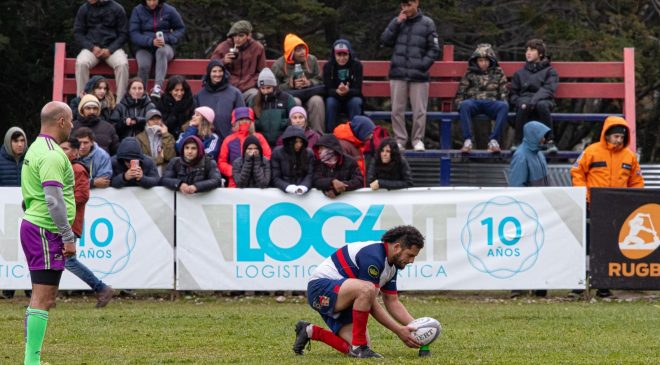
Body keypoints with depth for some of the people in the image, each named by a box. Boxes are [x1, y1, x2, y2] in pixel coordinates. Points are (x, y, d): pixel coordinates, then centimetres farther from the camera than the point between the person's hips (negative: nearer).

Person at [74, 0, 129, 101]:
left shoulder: (117, 9, 3)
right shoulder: (84, 9, 7)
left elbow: (123, 34, 3)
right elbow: (77, 32, 7)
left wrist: (110, 50, -13)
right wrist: (92, 47, -11)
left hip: (112, 48, -1)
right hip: (91, 47, 1)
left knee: (123, 64, -32)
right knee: (81, 63, -31)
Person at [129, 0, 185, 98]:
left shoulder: (169, 10, 2)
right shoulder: (138, 11, 0)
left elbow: (181, 29, 7)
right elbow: (133, 34, -7)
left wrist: (167, 39, -13)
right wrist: (151, 41, -24)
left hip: (165, 46, 0)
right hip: (144, 48, 0)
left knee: (162, 51, -37)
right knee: (143, 66, -33)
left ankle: (158, 86, -48)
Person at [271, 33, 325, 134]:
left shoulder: (312, 60, 10)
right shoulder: (279, 65, 1)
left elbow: (320, 81, 9)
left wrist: (309, 83, -13)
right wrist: (291, 85, -18)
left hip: (310, 93, 2)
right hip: (290, 94, -2)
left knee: (317, 101, -32)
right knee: (295, 102, -37)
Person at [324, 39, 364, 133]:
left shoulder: (357, 65, -12)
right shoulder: (328, 66, -10)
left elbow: (358, 90, -17)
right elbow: (327, 90, -16)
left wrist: (347, 91, -41)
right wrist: (337, 92, -41)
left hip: (351, 98, 0)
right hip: (335, 98, 0)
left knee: (356, 102, -33)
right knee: (330, 102, -32)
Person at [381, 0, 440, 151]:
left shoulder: (427, 23, 3)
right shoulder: (397, 21, 10)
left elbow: (434, 49, 3)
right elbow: (385, 40, 0)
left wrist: (422, 65, -8)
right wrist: (397, 23, -8)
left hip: (418, 76, -2)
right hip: (398, 74, 2)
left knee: (419, 110, 0)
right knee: (397, 110, 3)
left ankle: (418, 140, 9)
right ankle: (400, 140, 11)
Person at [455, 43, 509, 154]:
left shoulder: (498, 73, 20)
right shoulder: (470, 73, 18)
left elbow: (504, 93, 18)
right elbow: (461, 93, 16)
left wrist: (503, 102, -2)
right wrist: (460, 104, -3)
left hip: (492, 103, 0)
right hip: (474, 102, 0)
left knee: (504, 106, -35)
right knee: (465, 105, -37)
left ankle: (494, 140, -38)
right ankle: (467, 140, -41)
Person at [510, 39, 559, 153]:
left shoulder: (549, 71, 13)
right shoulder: (520, 73, 22)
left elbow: (548, 90, -4)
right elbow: (513, 94, 16)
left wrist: (533, 101, -21)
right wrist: (520, 102, -9)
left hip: (543, 101, -2)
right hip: (524, 100, 2)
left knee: (542, 105, -39)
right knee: (523, 106, -36)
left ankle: (550, 141, -31)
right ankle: (518, 142, -29)